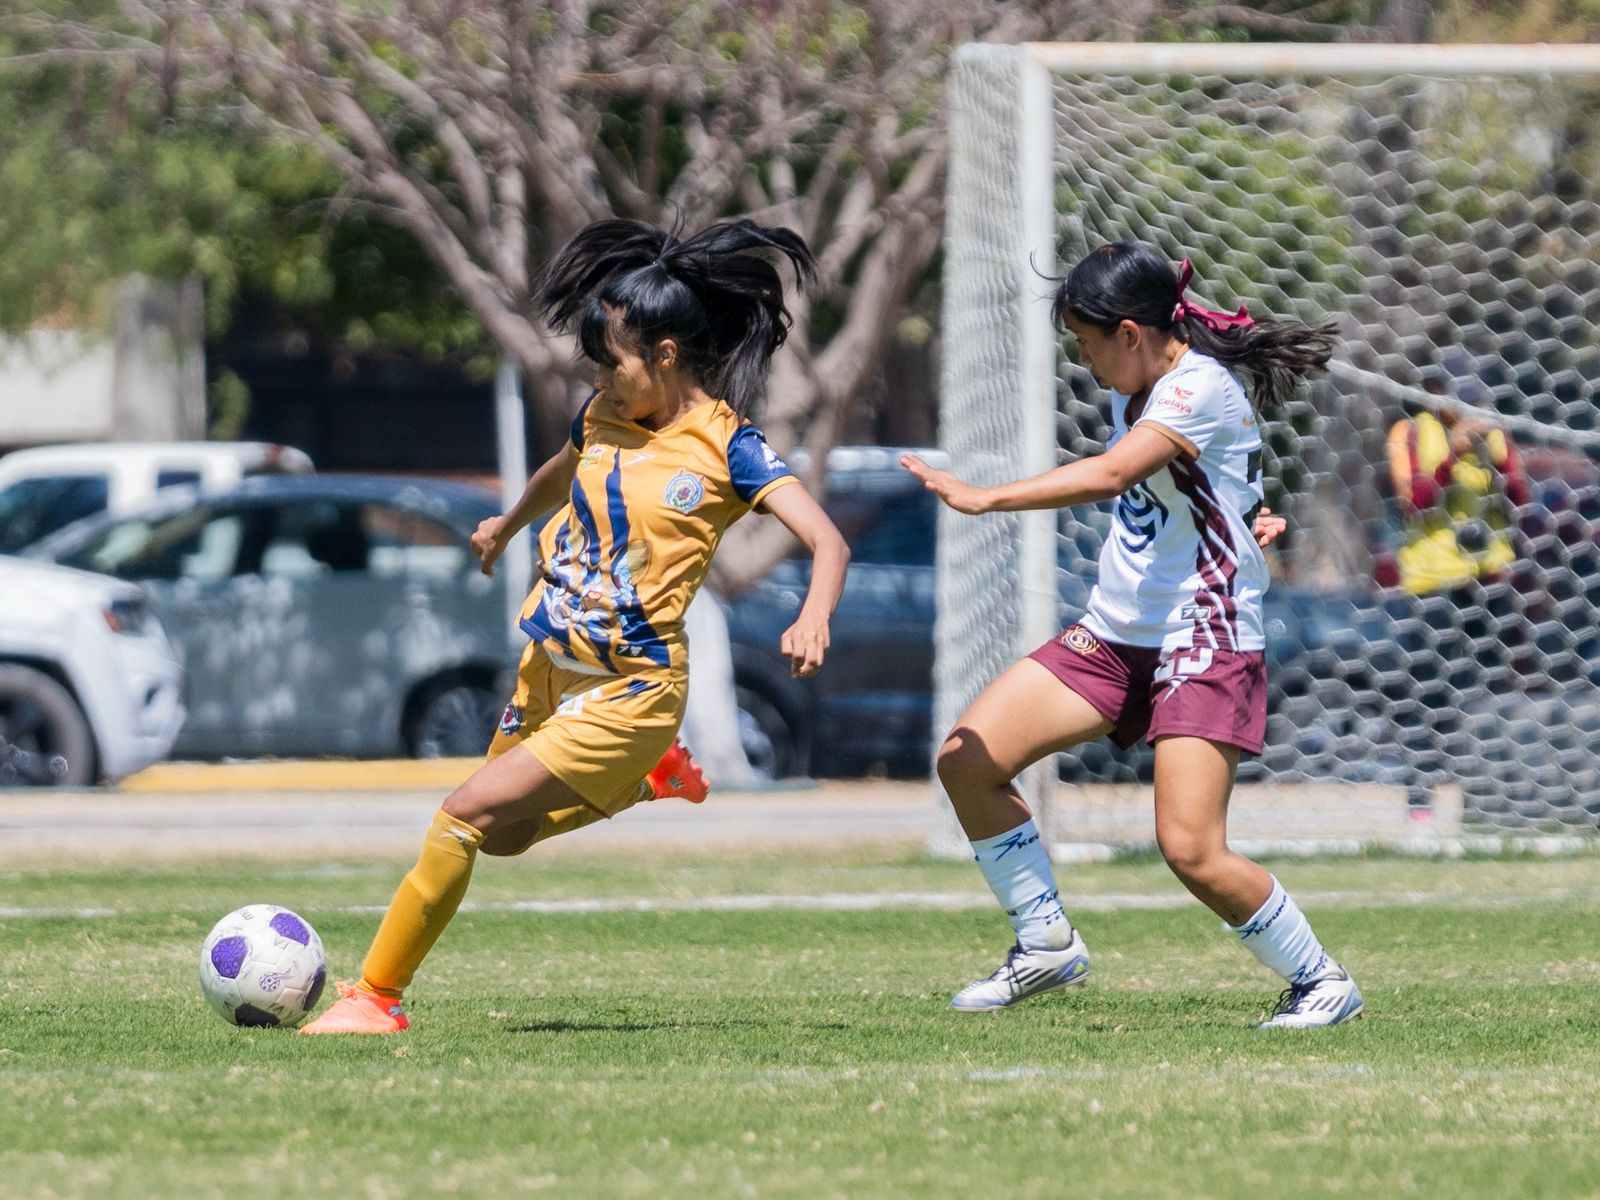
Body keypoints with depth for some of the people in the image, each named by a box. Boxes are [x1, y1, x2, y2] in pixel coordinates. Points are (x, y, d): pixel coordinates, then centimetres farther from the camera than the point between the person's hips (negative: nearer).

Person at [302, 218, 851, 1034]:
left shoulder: (725, 448, -15)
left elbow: (826, 543, -22)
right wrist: (509, 524, 47)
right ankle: (645, 776, 40)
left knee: (469, 813, -16)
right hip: (551, 664, 7)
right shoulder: (604, 416, 4)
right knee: (501, 835, 20)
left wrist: (812, 621, -42)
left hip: (629, 687, -7)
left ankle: (379, 996, -6)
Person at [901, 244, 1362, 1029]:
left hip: (1206, 646, -9)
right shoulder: (1136, 390, 9)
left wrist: (984, 499, -32)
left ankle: (1320, 981, 2)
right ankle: (1046, 945, 12)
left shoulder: (1202, 389, -18)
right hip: (1114, 633, 9)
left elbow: (1108, 476, -32)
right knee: (966, 758, -2)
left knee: (1190, 849, -19)